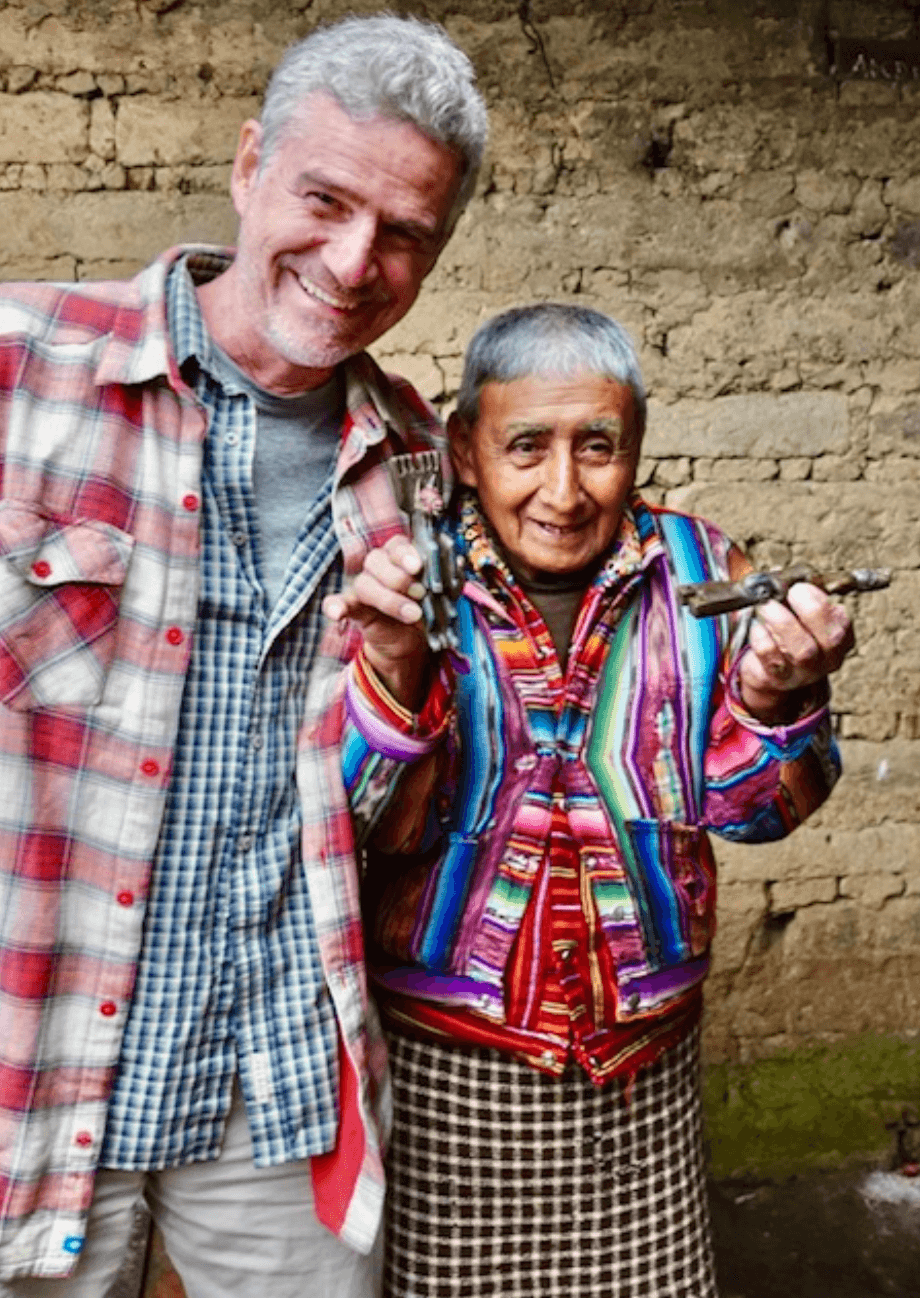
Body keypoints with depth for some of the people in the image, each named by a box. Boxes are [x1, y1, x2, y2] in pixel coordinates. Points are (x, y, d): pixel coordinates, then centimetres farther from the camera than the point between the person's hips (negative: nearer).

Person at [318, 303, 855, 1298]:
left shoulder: (695, 566, -2)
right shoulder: (412, 579, -9)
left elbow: (752, 808, -2)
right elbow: (381, 826, -13)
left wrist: (771, 701, -24)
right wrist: (394, 672, -31)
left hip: (646, 1063, 2)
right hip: (445, 1068, -2)